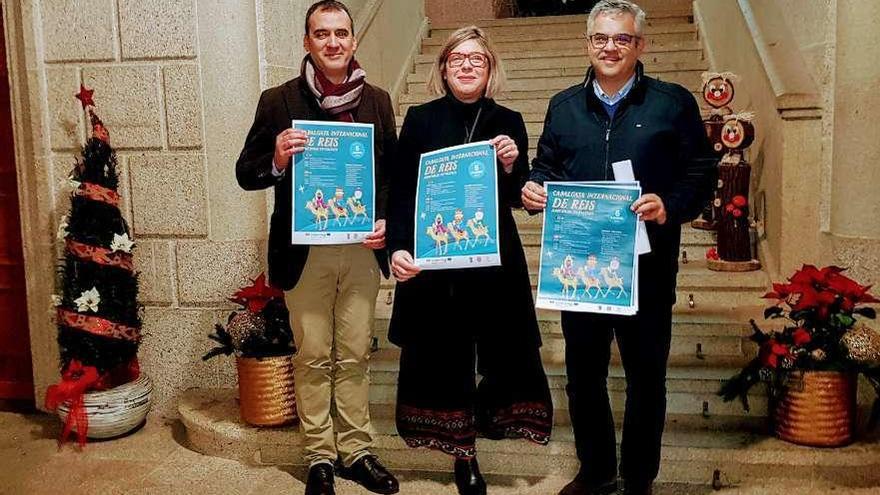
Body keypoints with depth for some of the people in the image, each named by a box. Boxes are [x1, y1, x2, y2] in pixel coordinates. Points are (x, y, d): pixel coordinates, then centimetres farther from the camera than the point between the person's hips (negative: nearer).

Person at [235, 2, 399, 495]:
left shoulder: (377, 101, 5)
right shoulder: (279, 101, -3)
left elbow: (394, 172, 12)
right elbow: (247, 173, -1)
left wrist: (387, 221, -5)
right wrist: (277, 159, -22)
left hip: (362, 248, 2)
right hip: (306, 251, -2)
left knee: (355, 355, 12)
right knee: (313, 357, 9)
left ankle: (357, 451, 26)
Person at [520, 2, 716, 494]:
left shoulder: (674, 102, 1)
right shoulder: (563, 106, 11)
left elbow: (702, 171, -2)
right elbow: (546, 167, 15)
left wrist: (671, 206, -20)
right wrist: (535, 188, -7)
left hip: (647, 264, -3)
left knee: (646, 374, 8)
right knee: (583, 370, 12)